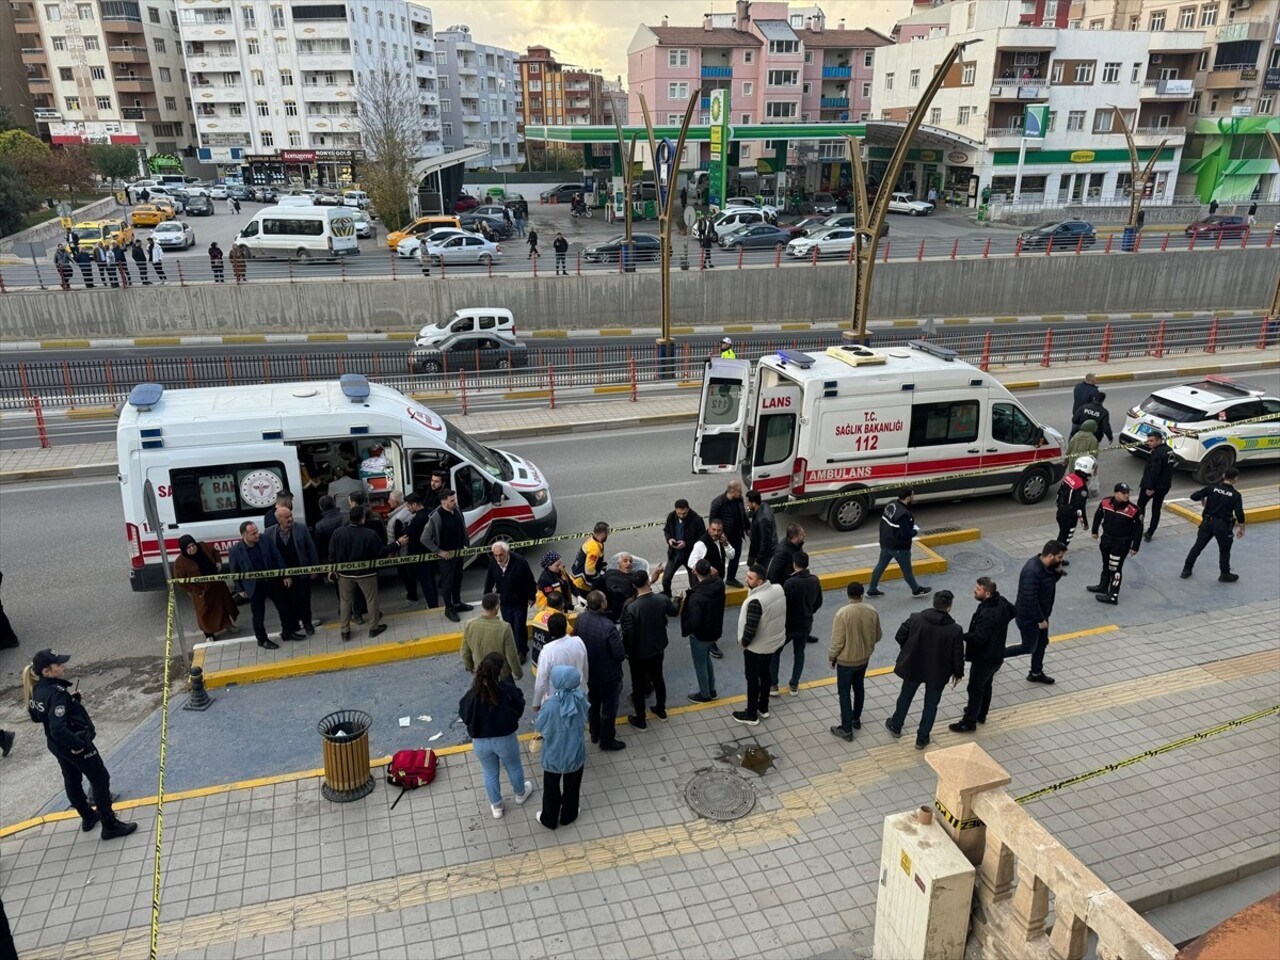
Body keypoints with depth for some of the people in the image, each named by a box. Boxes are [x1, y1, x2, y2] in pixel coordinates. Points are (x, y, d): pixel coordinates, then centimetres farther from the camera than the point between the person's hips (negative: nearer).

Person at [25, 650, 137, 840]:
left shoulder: (37, 689, -4)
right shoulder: (57, 693, -31)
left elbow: (36, 716, 11)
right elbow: (58, 729, -36)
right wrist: (78, 744, -23)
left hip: (56, 745, 9)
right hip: (73, 744, -9)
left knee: (72, 781, 24)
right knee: (100, 779, 4)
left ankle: (88, 817, 43)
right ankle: (110, 825, 11)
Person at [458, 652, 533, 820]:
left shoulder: (472, 694, -24)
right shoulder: (508, 689, -26)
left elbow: (464, 716, -7)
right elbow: (520, 708, -7)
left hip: (480, 741, 1)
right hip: (505, 739, -1)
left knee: (490, 773, 25)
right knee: (514, 767, 28)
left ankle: (496, 806, 43)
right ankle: (521, 794, 53)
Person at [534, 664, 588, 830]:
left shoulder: (550, 706, -32)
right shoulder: (580, 699, -22)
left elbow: (540, 727, -14)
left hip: (554, 756, -2)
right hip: (575, 754, 2)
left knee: (551, 789, 24)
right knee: (572, 787, 27)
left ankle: (549, 820, 44)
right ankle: (568, 816, 48)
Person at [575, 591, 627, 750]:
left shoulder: (580, 619, -15)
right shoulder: (608, 627, -34)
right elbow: (620, 654, -26)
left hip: (588, 670, 6)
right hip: (607, 673, -6)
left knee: (593, 702, 26)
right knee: (609, 707, 15)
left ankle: (594, 734, 44)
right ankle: (607, 740, 31)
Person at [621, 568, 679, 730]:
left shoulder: (631, 608, -29)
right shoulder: (662, 599, -16)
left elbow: (628, 634, -23)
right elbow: (675, 612, 7)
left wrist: (627, 651, -4)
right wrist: (678, 601, 28)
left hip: (638, 653, -5)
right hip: (657, 649, 5)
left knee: (638, 685, 14)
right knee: (658, 678, 26)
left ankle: (640, 719, 28)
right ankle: (661, 710, 45)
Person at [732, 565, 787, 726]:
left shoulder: (756, 601, -33)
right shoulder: (779, 589, -8)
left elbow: (750, 628, -29)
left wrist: (744, 642, -11)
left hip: (756, 647, -8)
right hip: (774, 642, 8)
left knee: (752, 679, 10)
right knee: (765, 675, 24)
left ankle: (751, 715, 25)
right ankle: (763, 708, 40)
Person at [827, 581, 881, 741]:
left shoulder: (843, 613, -26)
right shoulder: (872, 611, -10)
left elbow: (838, 641, -21)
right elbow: (878, 636, 3)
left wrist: (831, 657, -4)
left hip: (846, 660, -5)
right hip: (864, 658, 5)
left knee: (844, 693, 8)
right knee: (859, 688, 24)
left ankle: (846, 729, 13)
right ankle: (856, 719, 40)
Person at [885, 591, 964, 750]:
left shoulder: (915, 619, -18)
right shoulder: (955, 630, -22)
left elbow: (899, 636, -6)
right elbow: (958, 656, -13)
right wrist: (958, 673, 5)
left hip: (913, 667, 2)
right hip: (938, 673, -2)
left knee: (905, 697, 25)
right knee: (931, 705, 18)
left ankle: (895, 726, 44)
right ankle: (922, 739, 30)